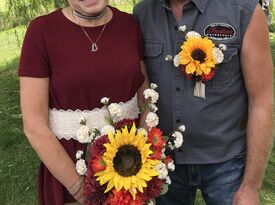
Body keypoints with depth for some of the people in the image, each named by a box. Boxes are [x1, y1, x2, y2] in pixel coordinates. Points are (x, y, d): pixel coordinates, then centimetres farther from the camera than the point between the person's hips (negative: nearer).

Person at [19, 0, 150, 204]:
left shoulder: (130, 25, -3)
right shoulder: (41, 31, -14)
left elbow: (145, 97, 3)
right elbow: (34, 126, -14)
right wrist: (80, 188, -13)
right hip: (70, 167, -3)